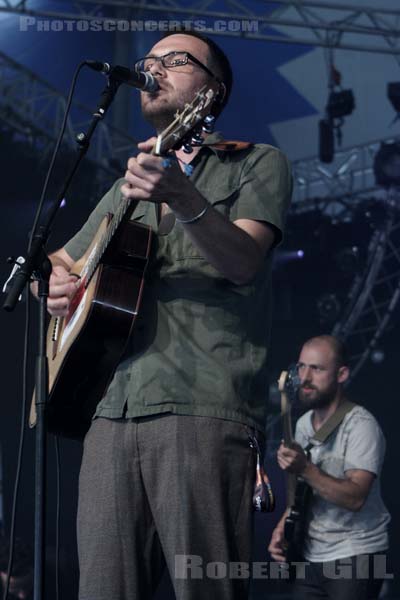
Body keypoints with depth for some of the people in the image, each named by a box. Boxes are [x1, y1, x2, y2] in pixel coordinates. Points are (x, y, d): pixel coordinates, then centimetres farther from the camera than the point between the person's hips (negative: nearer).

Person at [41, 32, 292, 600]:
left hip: (203, 408, -5)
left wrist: (184, 199, -27)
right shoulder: (127, 188, 27)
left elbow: (243, 261, -9)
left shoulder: (257, 164, 10)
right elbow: (57, 264, 34)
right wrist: (56, 282, 8)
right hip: (113, 408, 5)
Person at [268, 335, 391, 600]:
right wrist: (283, 526, 2)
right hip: (311, 557, 7)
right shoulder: (304, 424, 9)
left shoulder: (361, 426, -16)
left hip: (355, 558, -7)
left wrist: (305, 469, -35)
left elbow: (355, 498, -26)